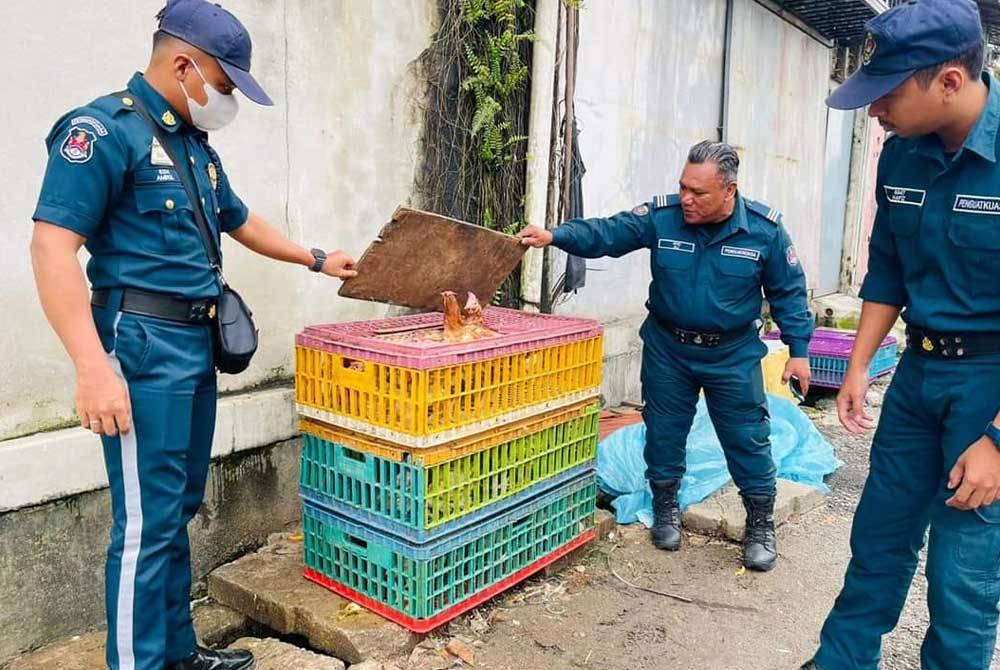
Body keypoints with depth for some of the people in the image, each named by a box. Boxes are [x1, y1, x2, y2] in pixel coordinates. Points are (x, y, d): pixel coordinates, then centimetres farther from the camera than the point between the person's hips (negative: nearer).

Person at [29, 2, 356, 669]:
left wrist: (317, 259, 36)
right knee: (148, 521, -3)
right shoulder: (103, 129, -11)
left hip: (197, 345, 9)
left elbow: (241, 222, 30)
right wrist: (94, 367, -25)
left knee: (180, 510, 16)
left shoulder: (196, 145, 16)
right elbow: (53, 244, -18)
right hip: (144, 345, -9)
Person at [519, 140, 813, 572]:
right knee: (663, 433, 11)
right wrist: (555, 236, -31)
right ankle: (665, 510, 33)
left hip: (733, 355, -1)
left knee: (748, 439, 4)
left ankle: (761, 525, 24)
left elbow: (788, 292, -3)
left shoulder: (764, 229, -11)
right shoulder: (661, 217, -11)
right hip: (667, 349, 1)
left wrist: (798, 350, -3)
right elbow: (606, 233, -15)